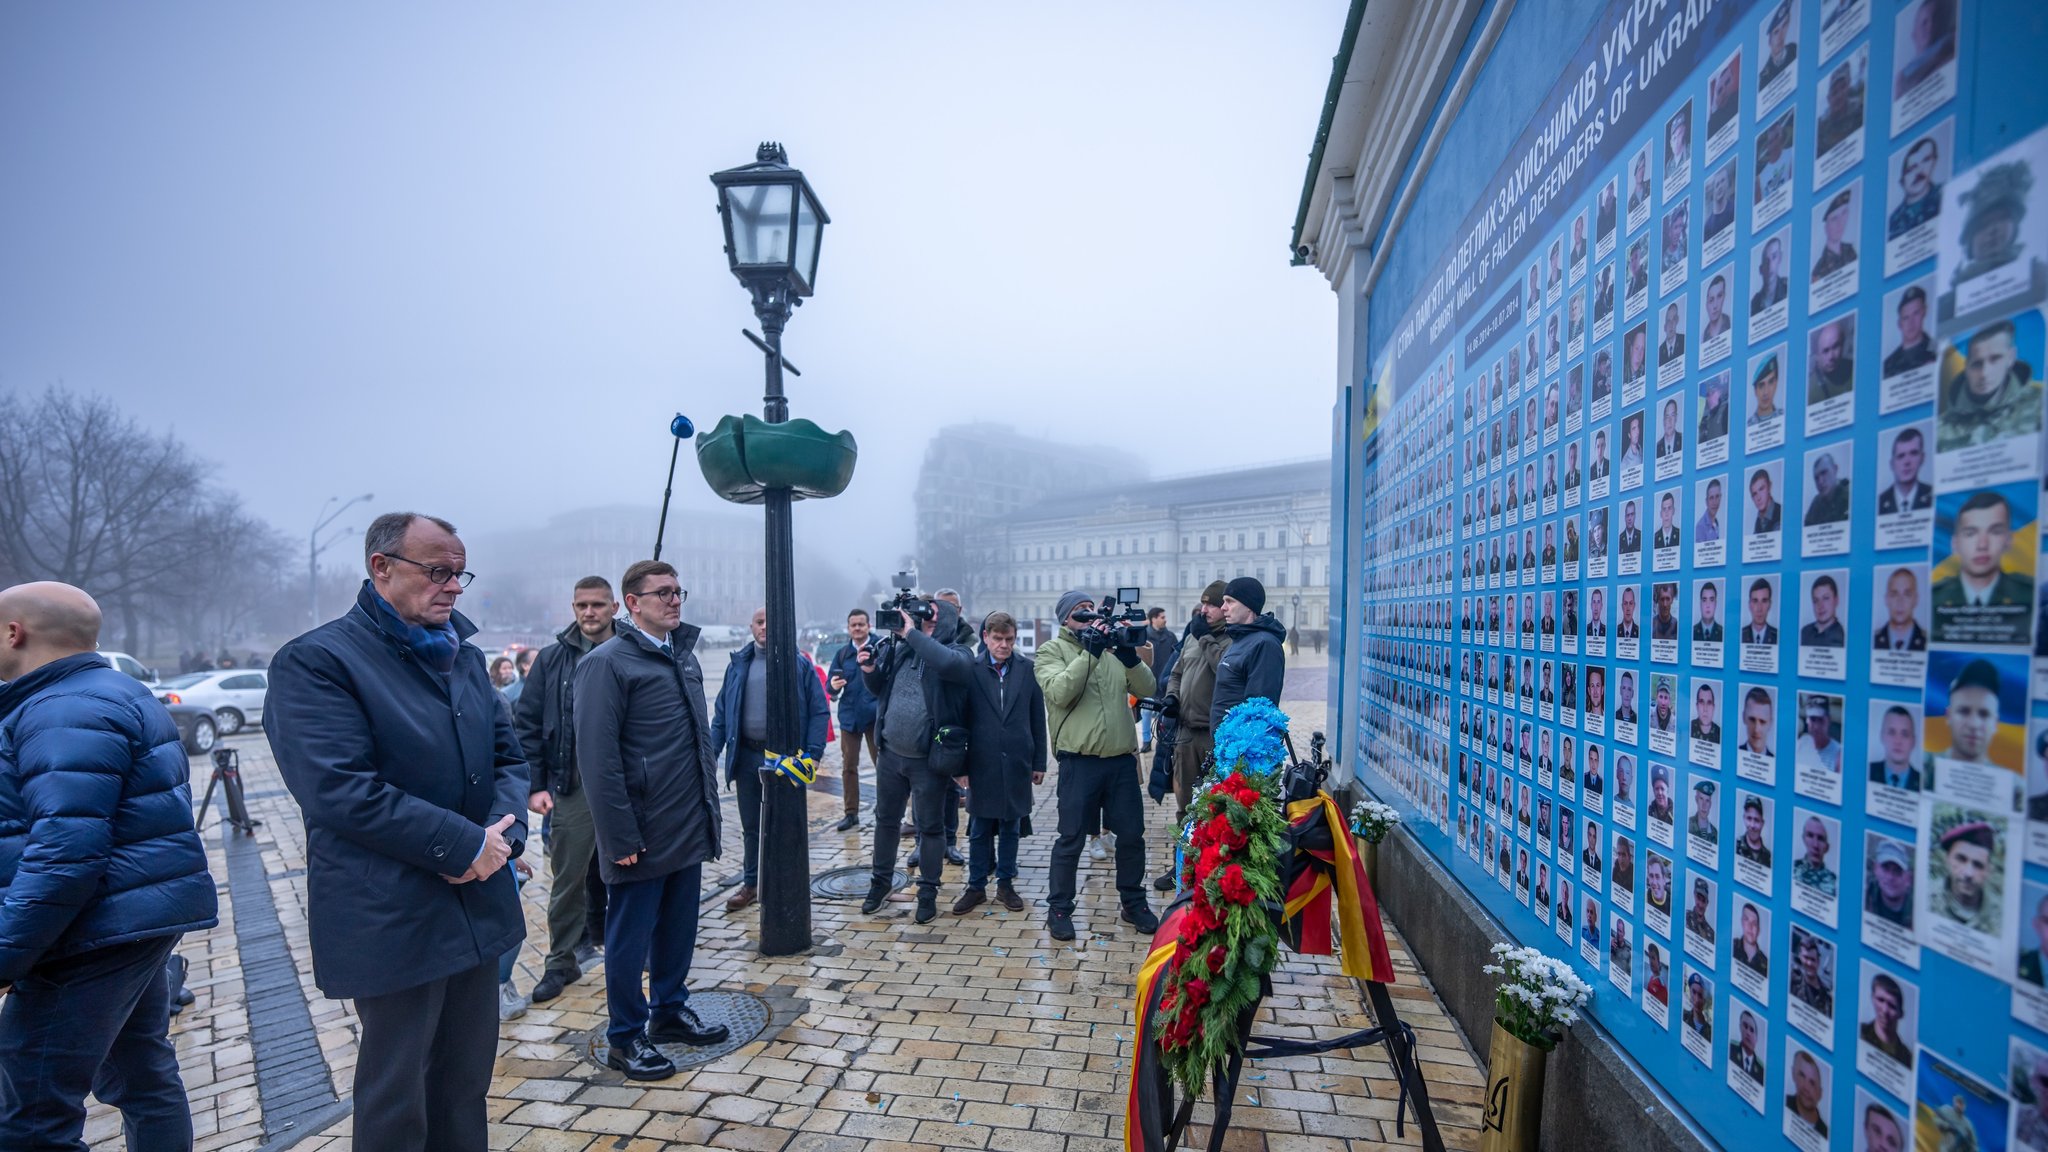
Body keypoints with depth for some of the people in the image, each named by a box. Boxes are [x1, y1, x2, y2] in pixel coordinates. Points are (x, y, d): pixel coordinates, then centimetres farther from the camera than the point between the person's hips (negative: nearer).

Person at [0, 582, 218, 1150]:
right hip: (138, 922, 11)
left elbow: (65, 849, -25)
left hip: (95, 933, -11)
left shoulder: (65, 712, -16)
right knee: (143, 1075, 19)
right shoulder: (119, 693, 16)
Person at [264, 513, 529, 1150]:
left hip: (478, 904, 6)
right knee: (396, 1097, 10)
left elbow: (507, 752, 11)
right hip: (393, 923, -6)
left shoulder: (465, 655, 10)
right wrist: (466, 844, -20)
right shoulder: (315, 661, -12)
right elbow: (338, 789, -22)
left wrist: (506, 831, -9)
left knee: (467, 1078, 19)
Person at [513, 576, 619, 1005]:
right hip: (572, 789, 1)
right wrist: (535, 785, -3)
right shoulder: (552, 659, 3)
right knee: (568, 880, 8)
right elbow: (527, 725, 4)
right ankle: (562, 961, 24)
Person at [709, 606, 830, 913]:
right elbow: (721, 711, 8)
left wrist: (813, 753, -12)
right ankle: (750, 883, 30)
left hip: (785, 755, -3)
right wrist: (712, 751, 1)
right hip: (747, 755, 3)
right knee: (751, 825, 15)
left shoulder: (798, 663, -4)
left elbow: (819, 710, -5)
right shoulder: (738, 663, 6)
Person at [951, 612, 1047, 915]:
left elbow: (1037, 718, 3)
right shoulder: (971, 670, -4)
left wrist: (1039, 762, 3)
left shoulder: (1028, 669, -1)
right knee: (979, 829, 9)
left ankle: (1006, 884, 26)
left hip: (1017, 763, 1)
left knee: (1011, 827, 12)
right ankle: (976, 887, 22)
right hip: (982, 763, -1)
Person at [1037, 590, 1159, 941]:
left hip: (1122, 758, 5)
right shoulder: (1052, 650, -1)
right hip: (1079, 760, -4)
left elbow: (1147, 689, 5)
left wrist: (1130, 656, -12)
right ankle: (1059, 908, 21)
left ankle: (1133, 903, 31)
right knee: (1071, 839, 5)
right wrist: (1089, 653, -21)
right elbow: (1059, 692, -19)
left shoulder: (1111, 646, 12)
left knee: (1132, 834, 13)